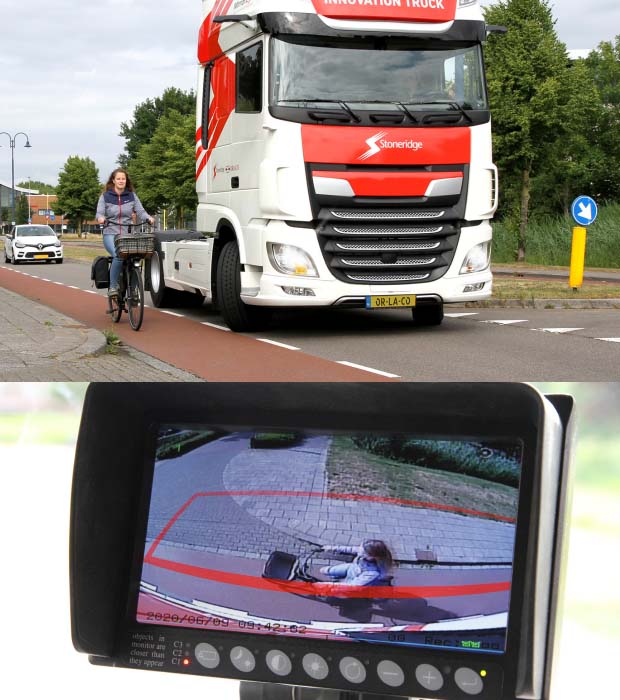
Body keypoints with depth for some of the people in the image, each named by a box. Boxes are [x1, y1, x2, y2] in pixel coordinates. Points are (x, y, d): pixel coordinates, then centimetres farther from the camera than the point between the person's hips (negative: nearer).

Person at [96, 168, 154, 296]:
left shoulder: (132, 196, 14)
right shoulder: (105, 196, 10)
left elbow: (140, 211, 6)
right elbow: (99, 213, 4)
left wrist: (148, 218, -15)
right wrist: (100, 218, -21)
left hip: (128, 234, 2)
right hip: (110, 234, -2)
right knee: (118, 256, -31)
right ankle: (113, 286, -20)